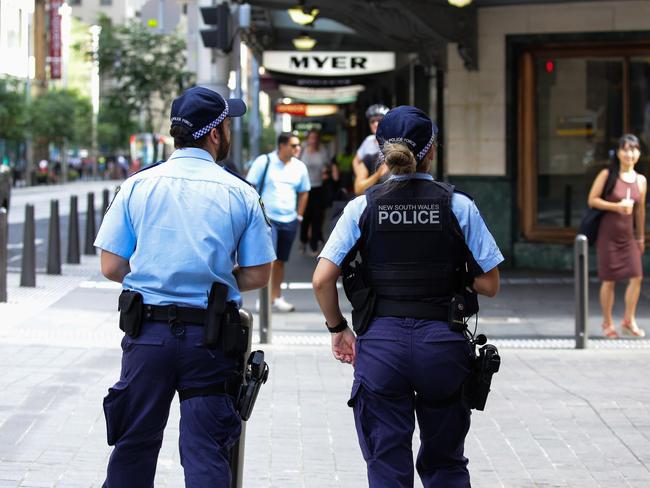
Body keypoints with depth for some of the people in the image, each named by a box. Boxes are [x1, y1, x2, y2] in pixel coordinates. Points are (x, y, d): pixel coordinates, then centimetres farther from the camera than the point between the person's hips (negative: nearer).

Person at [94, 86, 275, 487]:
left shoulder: (138, 186, 1)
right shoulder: (241, 194, -1)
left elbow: (111, 266, 0)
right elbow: (258, 276, 0)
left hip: (147, 333, 1)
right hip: (210, 337, -1)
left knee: (134, 446, 13)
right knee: (206, 454, 3)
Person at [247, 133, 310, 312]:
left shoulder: (299, 167, 7)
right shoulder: (264, 162, -7)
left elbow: (304, 192, 18)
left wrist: (299, 216, 13)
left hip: (289, 221, 5)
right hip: (266, 218, -5)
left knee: (280, 261, 11)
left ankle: (276, 297, 21)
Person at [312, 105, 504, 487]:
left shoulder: (363, 207, 0)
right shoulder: (459, 207, -2)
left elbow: (322, 279, -6)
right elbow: (489, 285, -2)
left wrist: (338, 328, 9)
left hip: (380, 343, 0)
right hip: (442, 342, 0)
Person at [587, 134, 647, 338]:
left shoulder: (641, 180, 7)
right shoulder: (607, 175, -6)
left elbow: (640, 210, 15)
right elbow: (592, 200, -7)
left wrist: (641, 237, 21)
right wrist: (616, 206, -18)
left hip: (628, 235, 4)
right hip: (608, 233, -4)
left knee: (636, 276, -5)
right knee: (609, 280, 1)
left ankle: (629, 321, 10)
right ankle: (607, 323, 15)